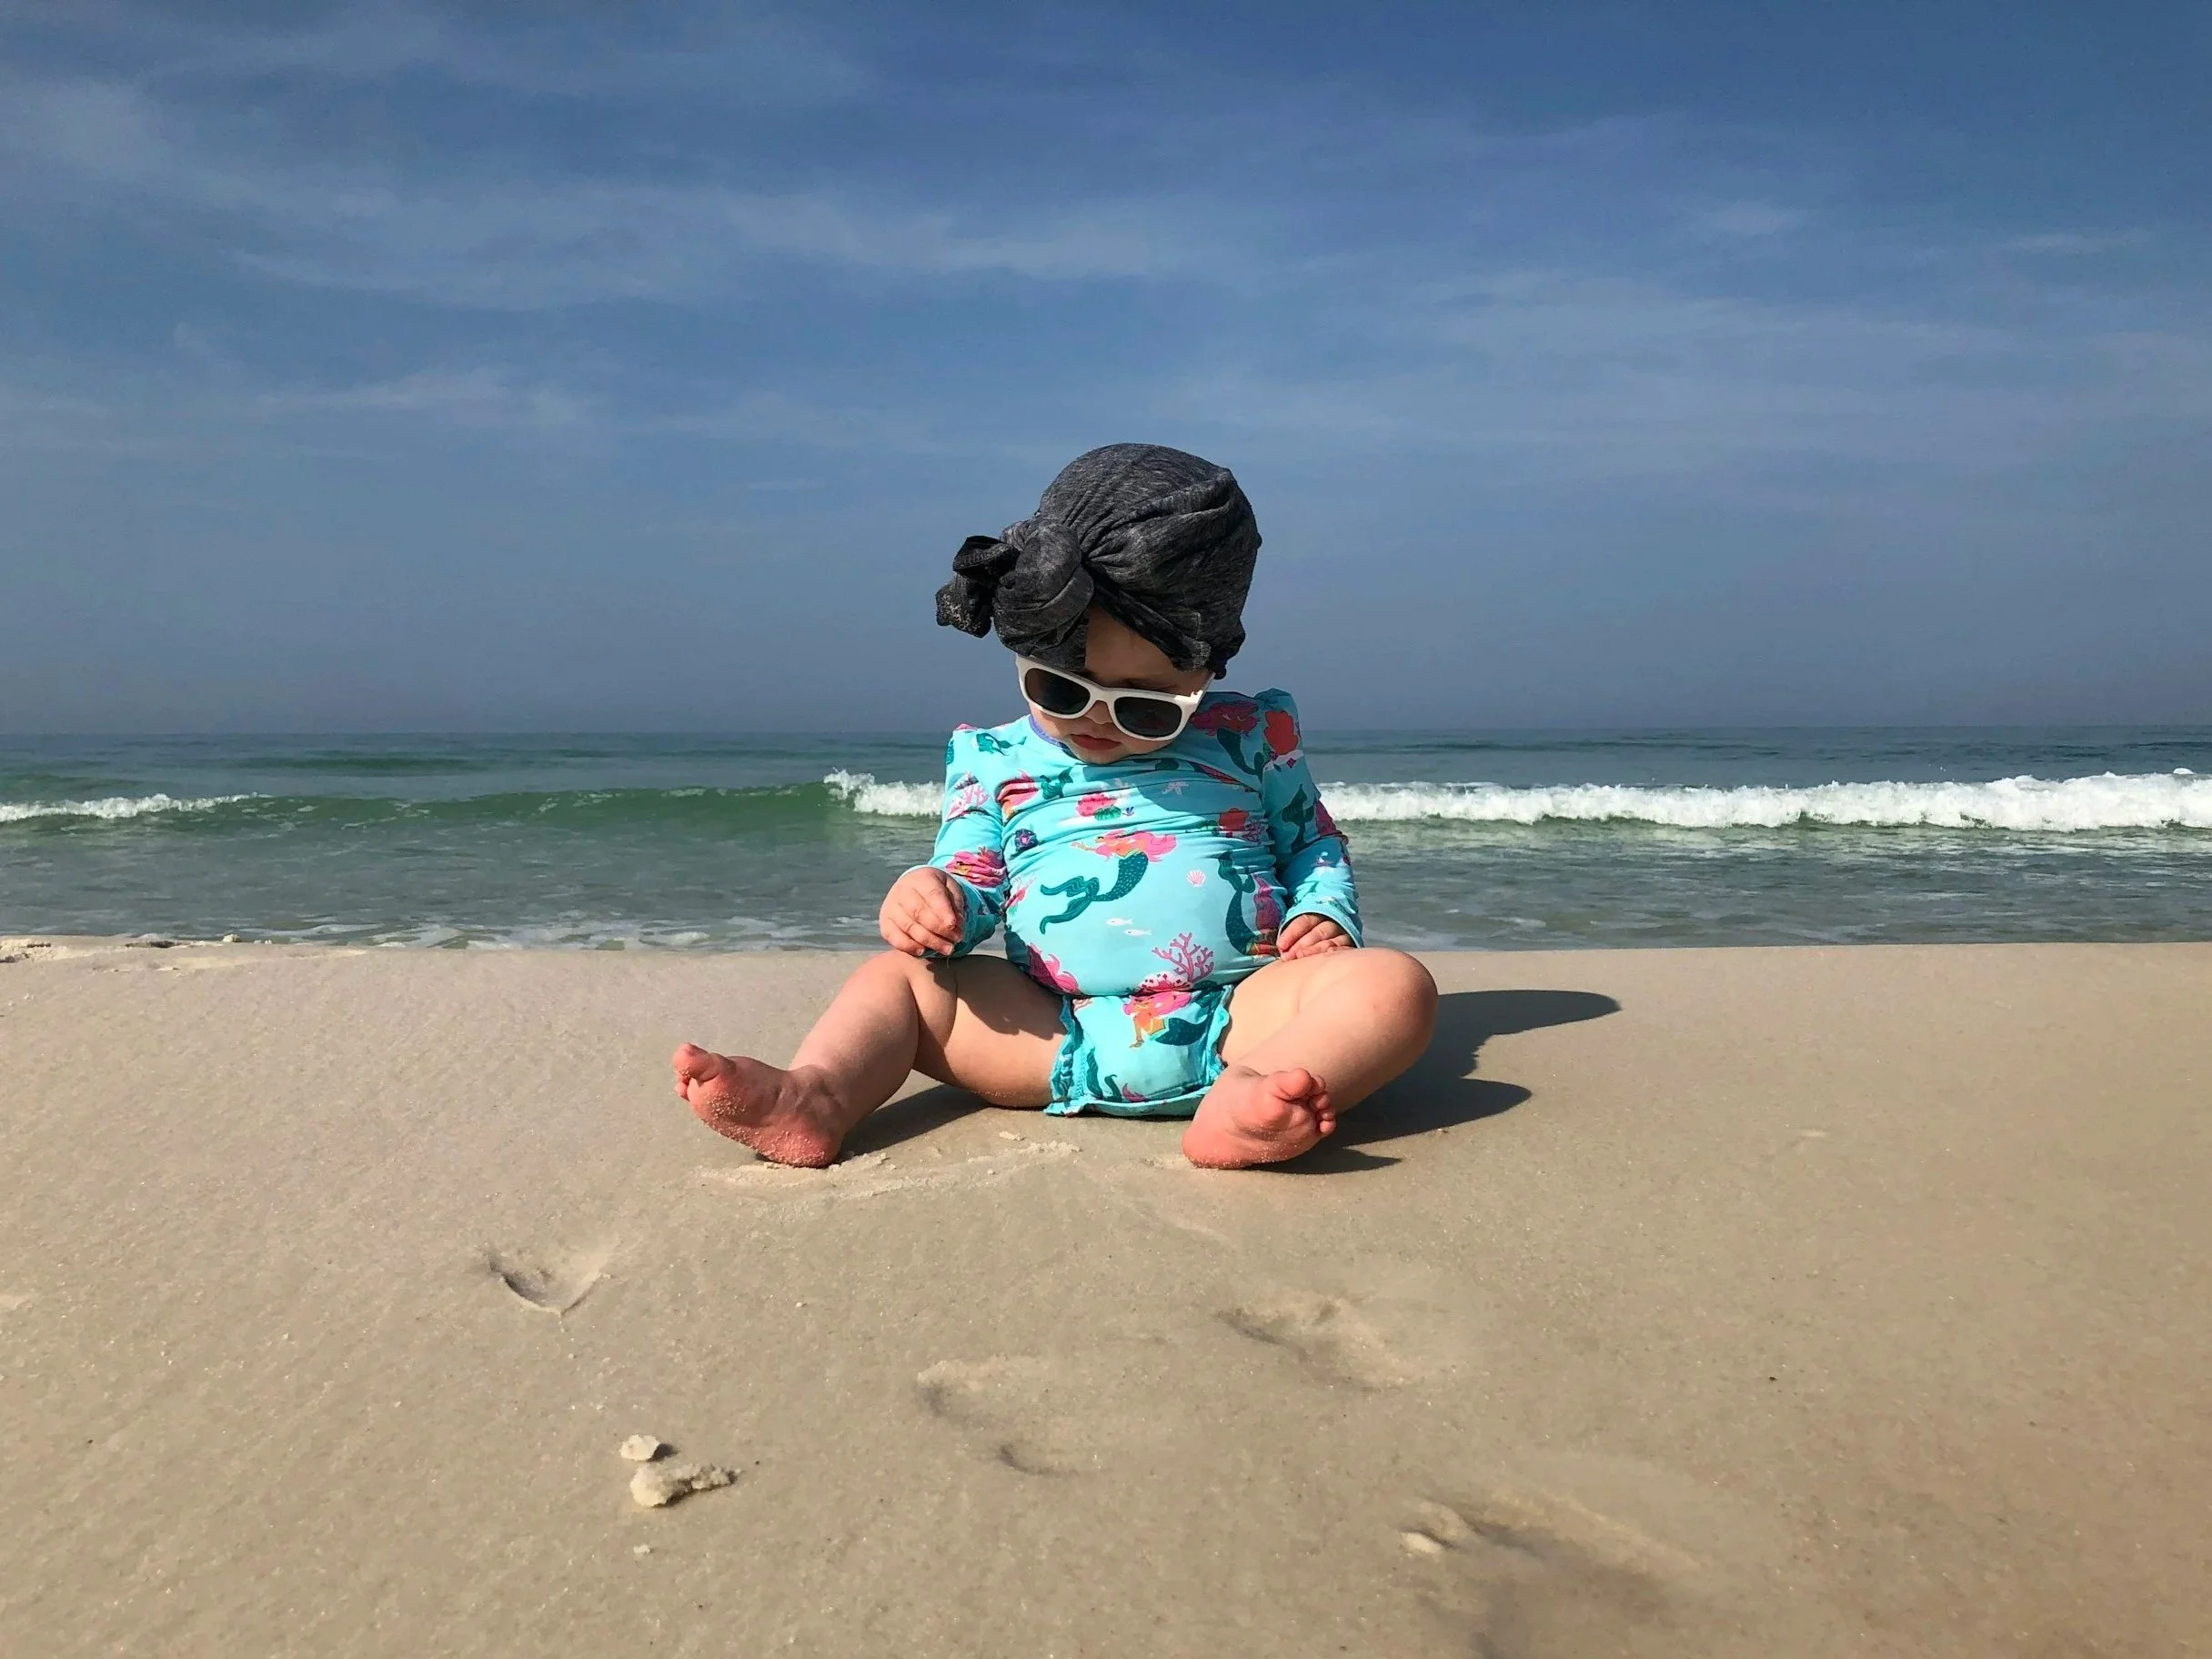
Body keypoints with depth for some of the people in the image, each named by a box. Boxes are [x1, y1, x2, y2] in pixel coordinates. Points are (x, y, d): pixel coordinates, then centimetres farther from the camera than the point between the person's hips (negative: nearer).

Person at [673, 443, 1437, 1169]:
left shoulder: (1248, 738, 9)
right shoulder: (995, 763, 12)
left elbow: (1312, 838, 18)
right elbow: (973, 878, 12)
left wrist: (1326, 914, -3)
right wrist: (933, 896, -12)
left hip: (1230, 1020, -1)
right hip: (1053, 1034, 2)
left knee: (1392, 982, -26)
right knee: (895, 977, -7)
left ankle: (1250, 1095, -52)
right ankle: (818, 1094, -32)